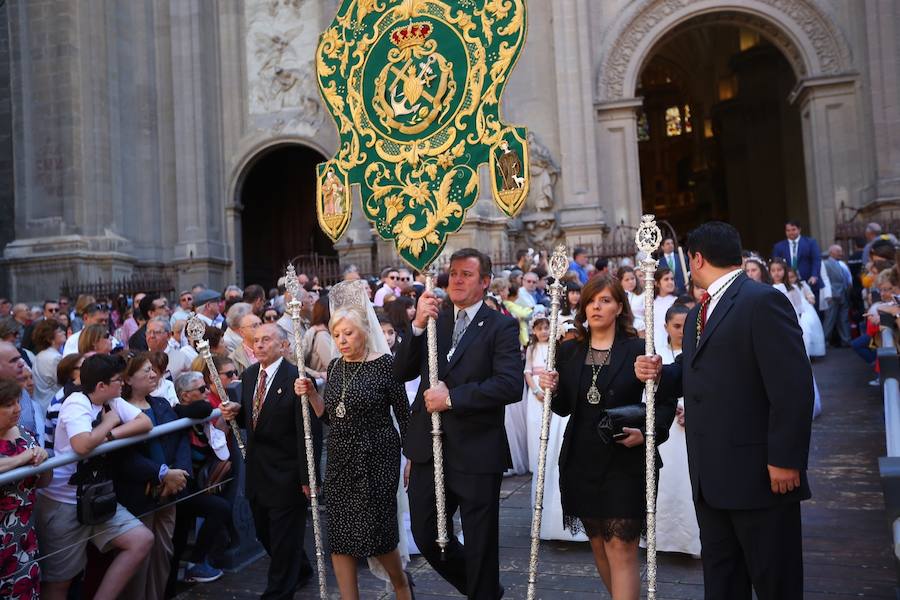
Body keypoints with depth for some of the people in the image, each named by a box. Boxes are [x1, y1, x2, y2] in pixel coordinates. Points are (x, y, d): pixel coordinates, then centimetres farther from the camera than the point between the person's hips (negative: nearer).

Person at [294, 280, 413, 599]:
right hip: (340, 460, 5)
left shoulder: (384, 364, -11)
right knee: (339, 538, 6)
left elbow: (403, 414, -6)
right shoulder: (335, 366, 6)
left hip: (375, 459, -5)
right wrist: (311, 393, -3)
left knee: (376, 534, 2)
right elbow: (329, 416, 12)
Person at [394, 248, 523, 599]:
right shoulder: (434, 320, 8)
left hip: (476, 453, -5)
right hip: (429, 449, 5)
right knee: (426, 537, 17)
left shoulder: (501, 327, -6)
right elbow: (401, 373, 0)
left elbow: (511, 385, -20)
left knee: (480, 545, 11)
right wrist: (417, 327, -13)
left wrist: (452, 397, -19)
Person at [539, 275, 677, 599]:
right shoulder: (568, 351, 4)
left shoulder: (639, 349, -6)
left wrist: (648, 432, -18)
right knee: (598, 545, 17)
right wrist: (552, 390, -12)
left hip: (625, 463, -4)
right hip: (581, 462, 4)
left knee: (621, 548, -5)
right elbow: (564, 408, 9)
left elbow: (666, 401, -2)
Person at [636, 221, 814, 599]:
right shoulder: (698, 313, 16)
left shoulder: (763, 301, -14)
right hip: (710, 475, 9)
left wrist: (785, 459, -20)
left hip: (759, 473, -8)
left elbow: (792, 387, -19)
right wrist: (662, 372, -1)